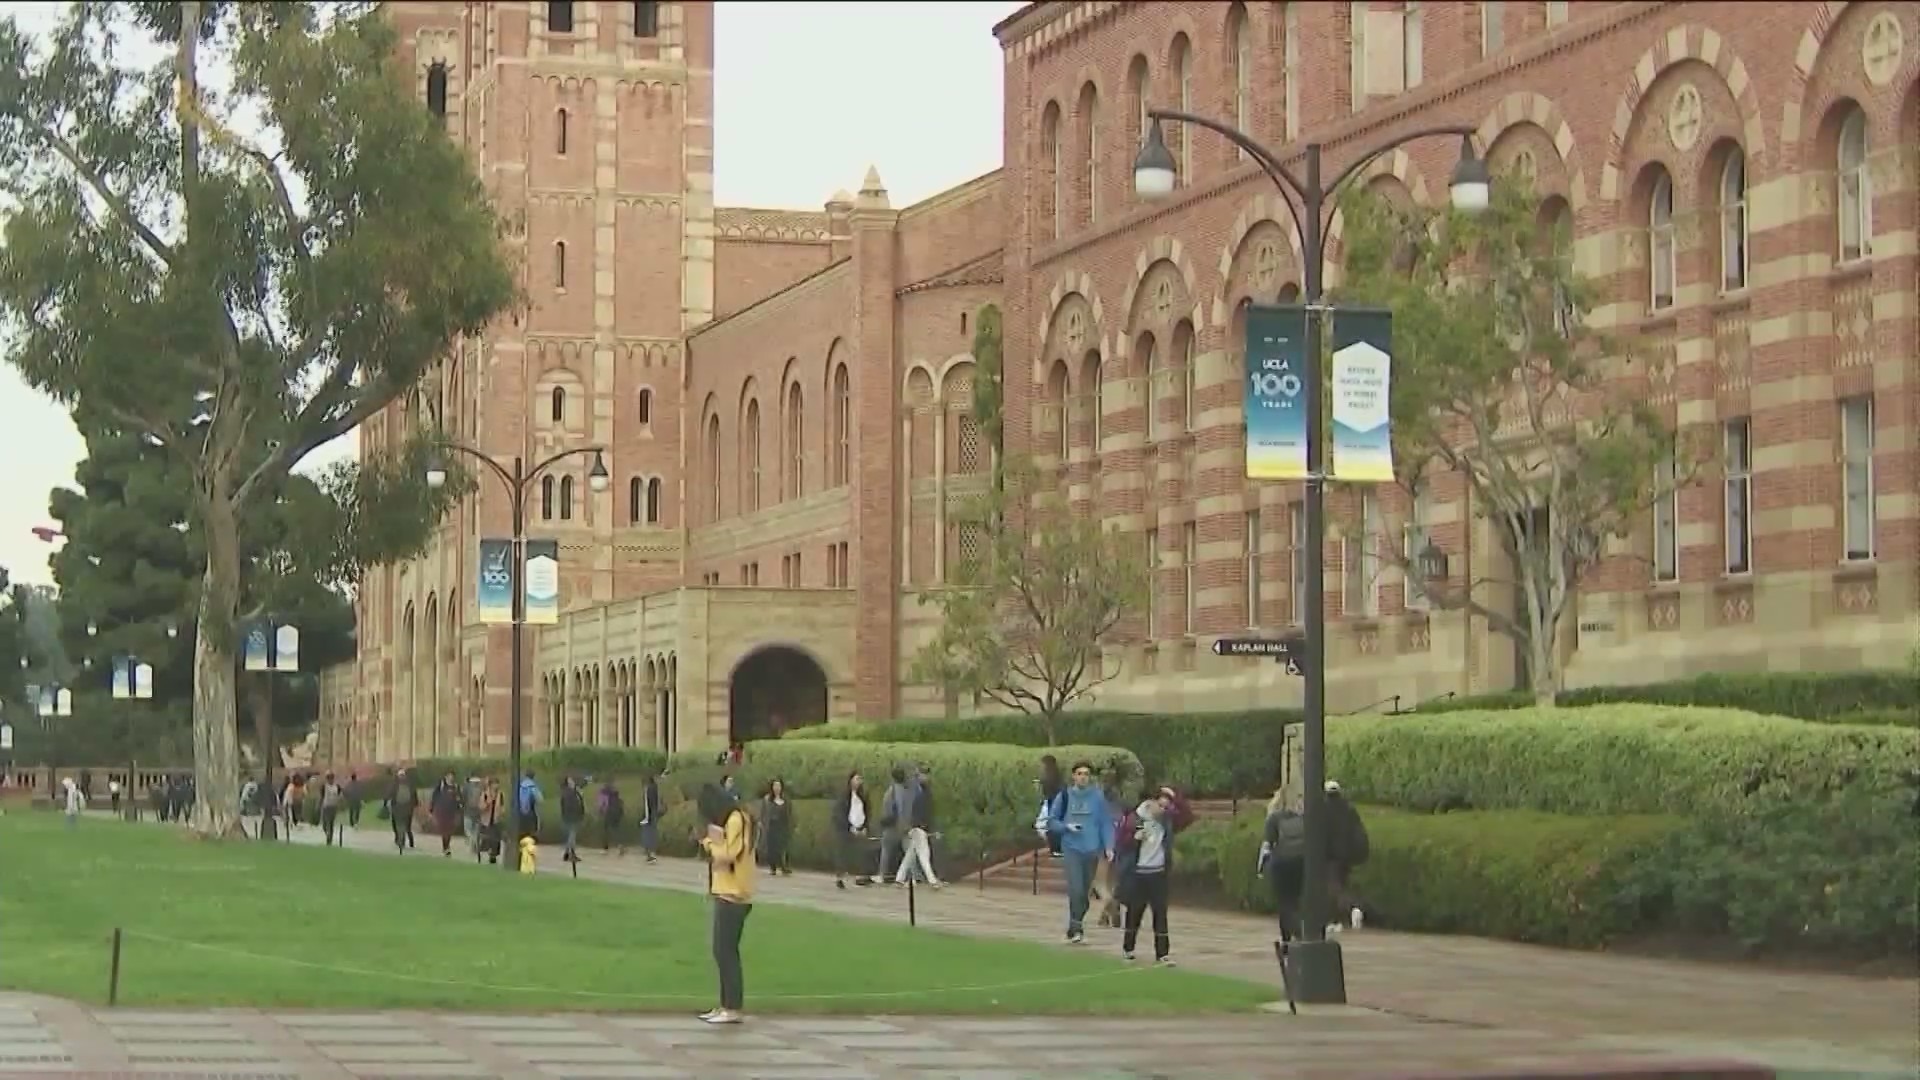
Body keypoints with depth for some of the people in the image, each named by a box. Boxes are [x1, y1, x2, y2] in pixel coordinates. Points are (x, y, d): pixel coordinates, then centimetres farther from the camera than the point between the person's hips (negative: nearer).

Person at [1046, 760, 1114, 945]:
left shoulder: (1098, 797, 1)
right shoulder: (1065, 796, 2)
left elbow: (1106, 823, 2)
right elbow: (1051, 821, 8)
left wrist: (1108, 847, -9)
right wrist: (1067, 827, -10)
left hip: (1092, 850, 1)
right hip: (1072, 848, -1)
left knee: (1084, 891, 7)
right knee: (1075, 889, -16)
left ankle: (1074, 929, 19)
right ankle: (1076, 928, -12)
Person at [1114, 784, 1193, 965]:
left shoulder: (1166, 819, 2)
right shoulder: (1133, 819, -8)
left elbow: (1188, 816, -3)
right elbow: (1121, 843, -4)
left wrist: (1175, 797, -10)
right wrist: (1135, 837, -22)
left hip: (1158, 874, 2)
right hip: (1137, 874, -2)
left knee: (1160, 913, -2)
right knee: (1134, 912, 9)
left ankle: (1162, 953, 0)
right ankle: (1127, 948, 26)